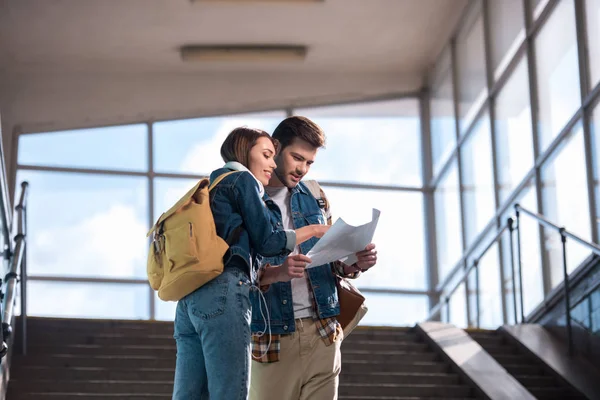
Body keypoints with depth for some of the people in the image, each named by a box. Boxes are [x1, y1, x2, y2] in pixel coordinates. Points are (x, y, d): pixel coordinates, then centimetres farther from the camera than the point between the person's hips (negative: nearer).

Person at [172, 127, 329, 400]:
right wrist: (314, 230, 12)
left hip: (191, 296, 9)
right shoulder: (243, 179, 7)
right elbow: (266, 240, 3)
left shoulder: (211, 186, 31)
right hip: (223, 293, -8)